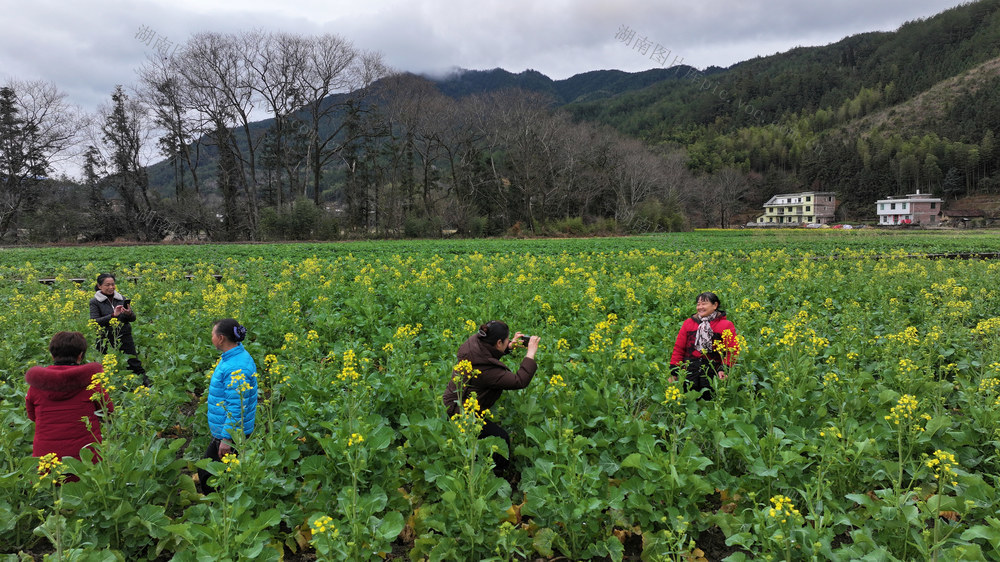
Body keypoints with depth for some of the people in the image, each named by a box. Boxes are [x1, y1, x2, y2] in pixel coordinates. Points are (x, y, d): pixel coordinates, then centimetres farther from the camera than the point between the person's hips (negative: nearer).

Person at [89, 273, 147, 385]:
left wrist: (129, 314, -14)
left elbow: (133, 318, 9)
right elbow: (94, 322, -10)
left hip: (125, 338, 2)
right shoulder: (95, 302, 1)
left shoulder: (121, 298, 10)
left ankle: (146, 384, 4)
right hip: (106, 341, -2)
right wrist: (113, 315, -20)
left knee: (135, 364, 1)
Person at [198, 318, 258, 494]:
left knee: (207, 473, 2)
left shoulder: (235, 368, -28)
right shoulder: (238, 354, 6)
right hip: (225, 429, 10)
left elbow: (236, 407, -27)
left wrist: (227, 439, -23)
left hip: (230, 432, -10)